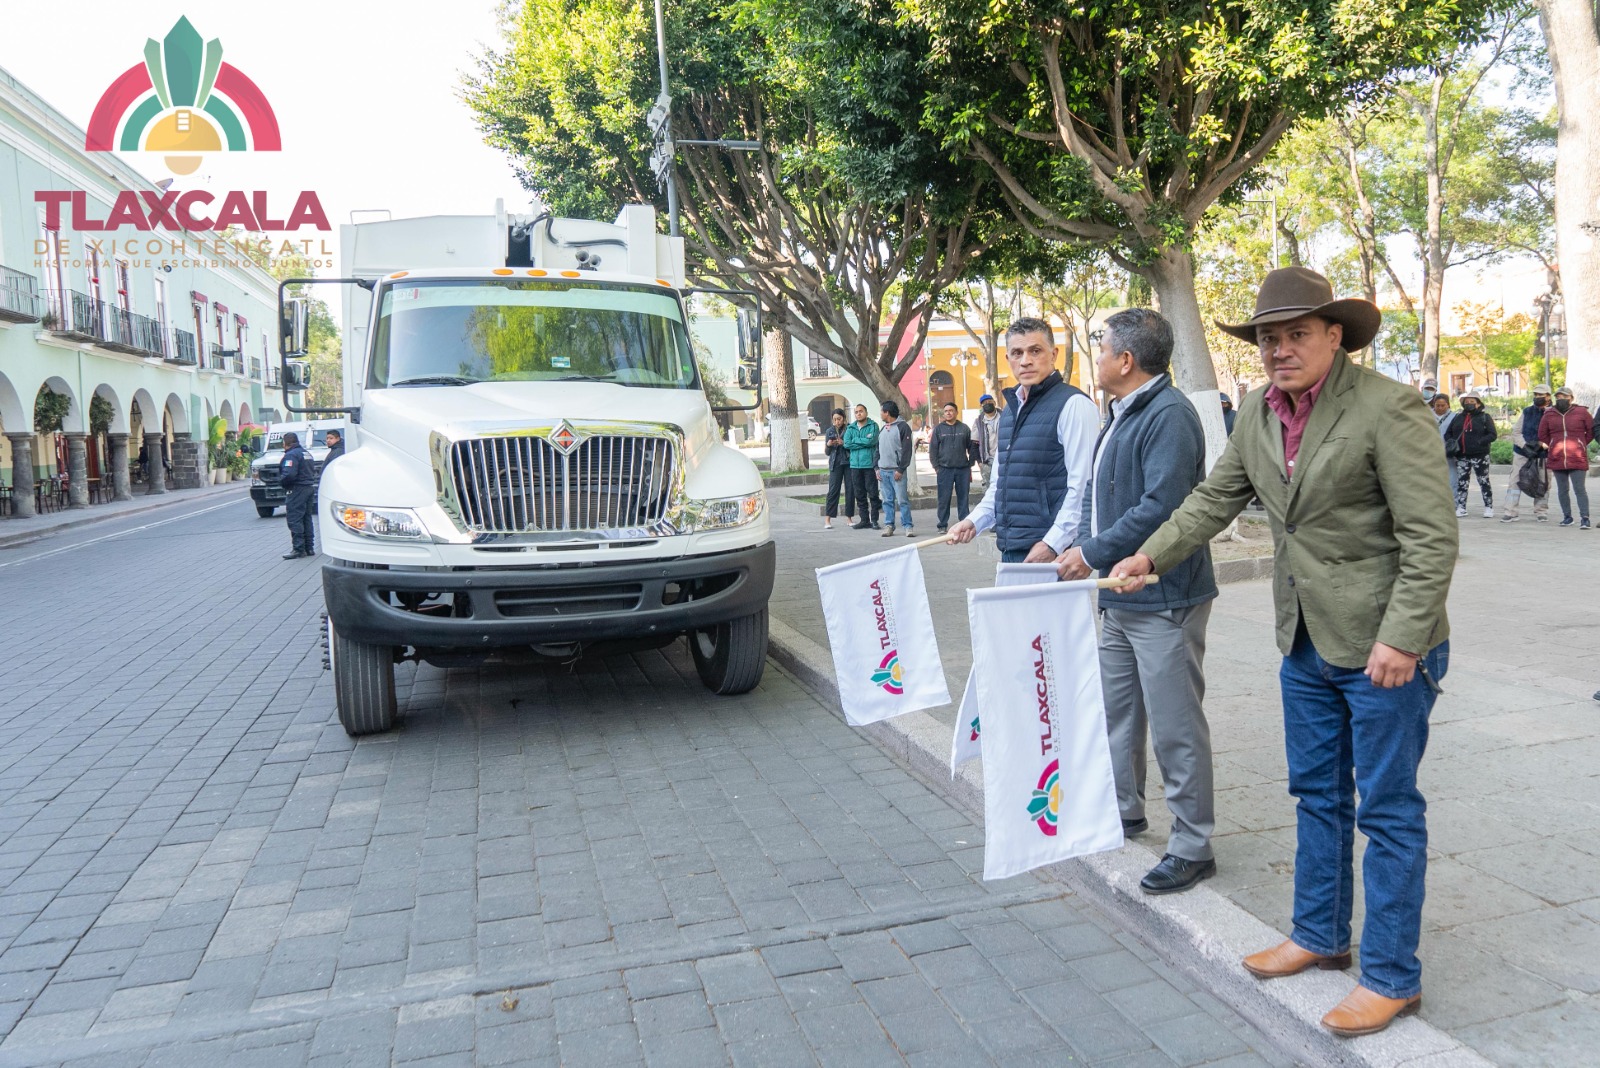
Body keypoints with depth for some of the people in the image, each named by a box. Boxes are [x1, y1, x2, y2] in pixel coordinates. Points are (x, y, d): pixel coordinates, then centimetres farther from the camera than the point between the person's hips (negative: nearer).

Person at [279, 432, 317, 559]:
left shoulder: (291, 455, -13)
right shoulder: (307, 454, 17)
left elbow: (289, 474, -24)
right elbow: (313, 471, 20)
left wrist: (280, 481, -8)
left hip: (297, 490, -10)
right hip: (310, 488, 10)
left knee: (294, 520, -7)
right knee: (307, 518, 14)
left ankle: (298, 549, -10)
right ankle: (309, 548, 17)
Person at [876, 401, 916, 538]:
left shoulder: (902, 427, -5)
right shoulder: (882, 429, 17)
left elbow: (907, 450, -10)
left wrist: (900, 470, -15)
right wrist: (877, 468, 8)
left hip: (897, 471, -6)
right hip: (883, 471, 6)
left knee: (903, 500, -7)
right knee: (887, 500, 7)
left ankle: (907, 526, -4)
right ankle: (889, 525, 10)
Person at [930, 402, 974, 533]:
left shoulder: (964, 428, 8)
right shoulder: (938, 429, 6)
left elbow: (971, 448, 10)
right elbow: (933, 449, 5)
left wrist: (970, 466, 4)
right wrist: (936, 467, -2)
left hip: (963, 469, 1)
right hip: (945, 469, -1)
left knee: (963, 497, 4)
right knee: (944, 498, -2)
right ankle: (943, 524, 3)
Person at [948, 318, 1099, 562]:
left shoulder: (1073, 404, -8)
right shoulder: (1011, 409, 18)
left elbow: (1083, 485, -16)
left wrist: (1052, 544, -19)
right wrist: (974, 521, 12)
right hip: (1010, 550, 7)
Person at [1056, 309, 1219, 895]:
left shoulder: (1169, 415, -18)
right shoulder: (1123, 414, 15)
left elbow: (1159, 509, -25)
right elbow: (1098, 494, 20)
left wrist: (1093, 553, -18)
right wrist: (1077, 550, 6)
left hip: (1163, 599, -11)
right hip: (1120, 596, 11)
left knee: (1175, 725, -2)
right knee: (1117, 710, 21)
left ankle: (1192, 847, 11)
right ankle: (1123, 810, 38)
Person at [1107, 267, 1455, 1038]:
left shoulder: (1386, 408, -17)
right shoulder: (1257, 414, 5)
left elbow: (1432, 536, -18)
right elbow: (1216, 497, 15)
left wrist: (1400, 639, -22)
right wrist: (1152, 555, 6)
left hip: (1384, 644, -7)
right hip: (1307, 640, 7)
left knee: (1387, 806, 4)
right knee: (1317, 793, 18)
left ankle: (1391, 976, 19)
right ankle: (1320, 936, 36)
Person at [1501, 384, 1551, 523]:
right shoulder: (1527, 412, 10)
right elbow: (1516, 432, 7)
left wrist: (1540, 444, -22)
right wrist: (1524, 445, -8)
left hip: (1542, 455, -2)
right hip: (1523, 453, 2)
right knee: (1515, 481, -3)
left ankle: (1541, 511, 19)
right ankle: (1510, 512, -3)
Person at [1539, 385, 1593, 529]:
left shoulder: (1581, 412, 1)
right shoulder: (1548, 415, 6)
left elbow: (1591, 431, 11)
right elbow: (1542, 436, 15)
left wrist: (1580, 445, 12)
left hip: (1577, 458, -3)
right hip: (1557, 459, 3)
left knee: (1579, 489, -7)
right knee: (1562, 490, 10)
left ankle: (1585, 518, -6)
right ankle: (1567, 517, 20)